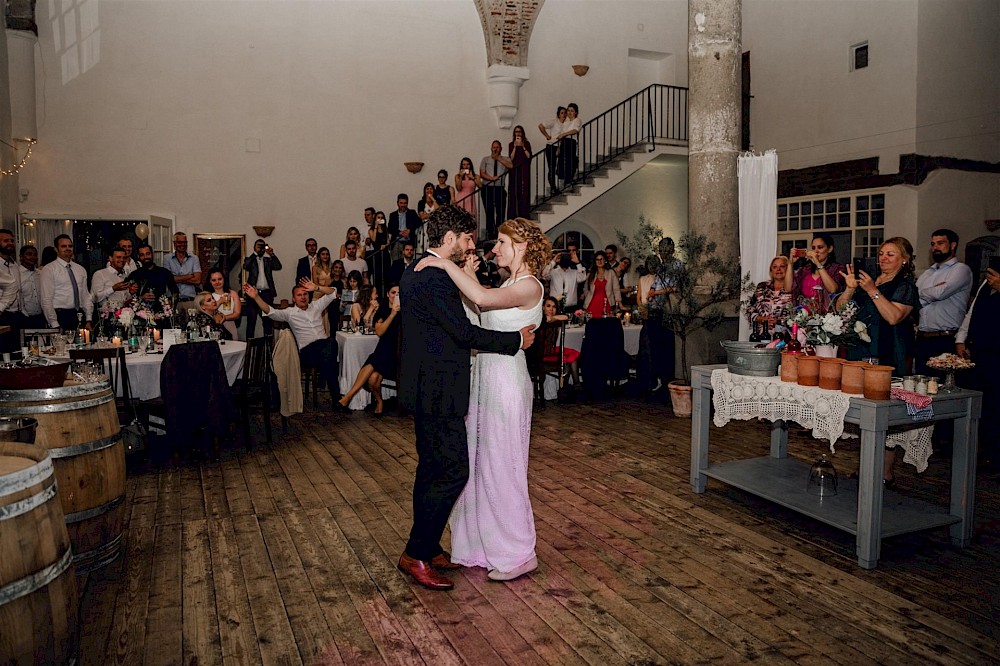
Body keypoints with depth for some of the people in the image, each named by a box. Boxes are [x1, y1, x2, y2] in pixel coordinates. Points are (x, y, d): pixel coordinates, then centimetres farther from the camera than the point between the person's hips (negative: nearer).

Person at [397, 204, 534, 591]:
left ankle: (427, 549, 29)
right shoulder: (434, 277, -20)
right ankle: (415, 555, 7)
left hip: (427, 389, 11)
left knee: (433, 470, 17)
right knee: (452, 471, -4)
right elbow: (465, 332, -21)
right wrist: (517, 340, -11)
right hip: (438, 392, -11)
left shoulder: (418, 272, 14)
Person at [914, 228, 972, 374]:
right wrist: (931, 294, -6)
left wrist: (920, 293, 1)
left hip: (946, 341, -6)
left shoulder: (961, 269, -2)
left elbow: (940, 293, -17)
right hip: (922, 340, 6)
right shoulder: (927, 273, 19)